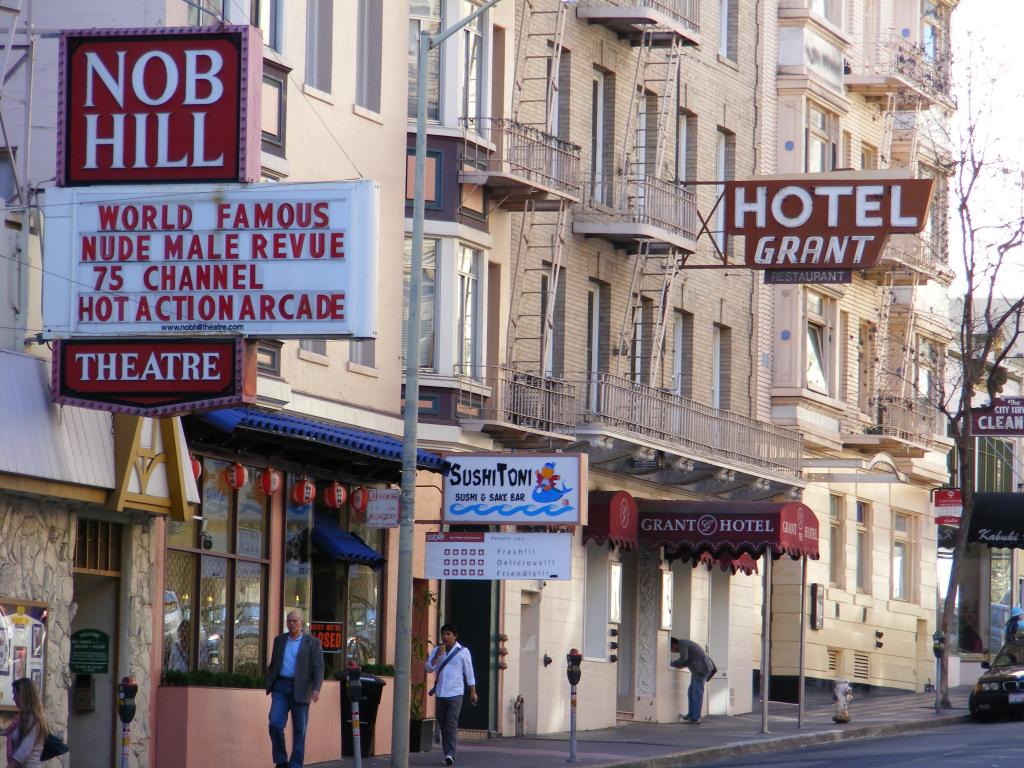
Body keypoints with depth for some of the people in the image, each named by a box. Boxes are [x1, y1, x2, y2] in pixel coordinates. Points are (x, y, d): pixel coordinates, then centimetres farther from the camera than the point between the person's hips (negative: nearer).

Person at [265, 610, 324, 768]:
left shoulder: (313, 643, 0)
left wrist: (316, 689, -18)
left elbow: (318, 668, -5)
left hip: (300, 690, -2)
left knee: (299, 730, 1)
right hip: (281, 688, 2)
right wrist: (269, 686, 13)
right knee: (275, 724, -13)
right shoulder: (279, 640, 12)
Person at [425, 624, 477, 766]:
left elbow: (469, 673, 2)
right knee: (442, 724, 6)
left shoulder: (463, 651, 0)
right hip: (440, 694, 5)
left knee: (451, 725, -13)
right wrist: (438, 655, -13)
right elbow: (429, 668, 1)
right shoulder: (436, 651, 10)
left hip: (455, 693, -5)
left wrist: (473, 692, 0)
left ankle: (450, 754, -21)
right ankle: (448, 754, 13)